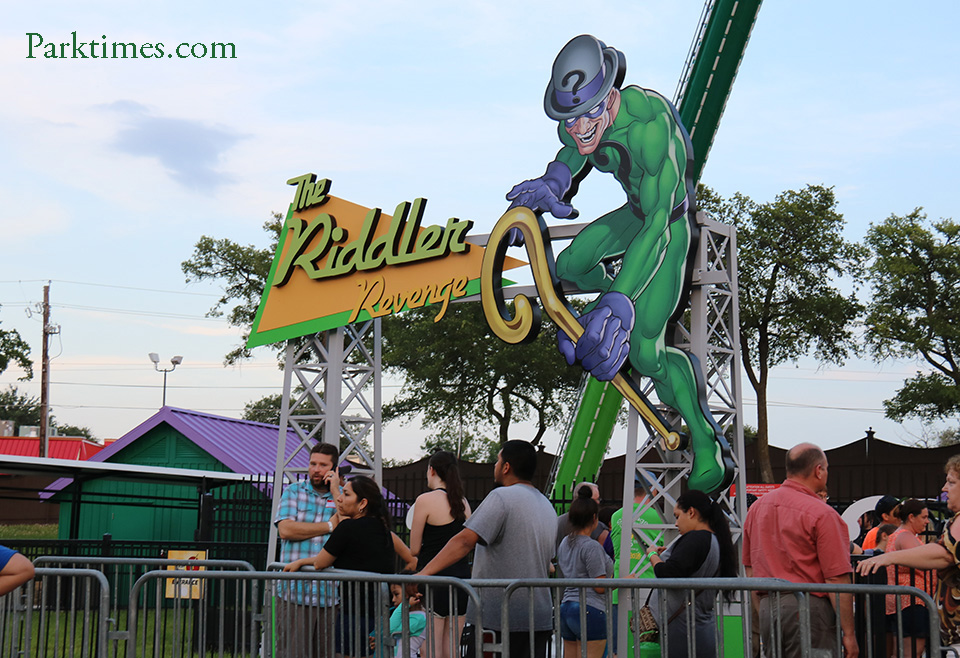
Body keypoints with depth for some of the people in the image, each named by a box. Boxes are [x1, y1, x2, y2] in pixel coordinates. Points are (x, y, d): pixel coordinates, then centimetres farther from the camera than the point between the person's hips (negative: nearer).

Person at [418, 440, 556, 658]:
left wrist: (423, 573, -22)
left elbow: (465, 541, -20)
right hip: (540, 618, 8)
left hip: (499, 618, -8)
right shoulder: (548, 507, 17)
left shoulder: (502, 497, -10)